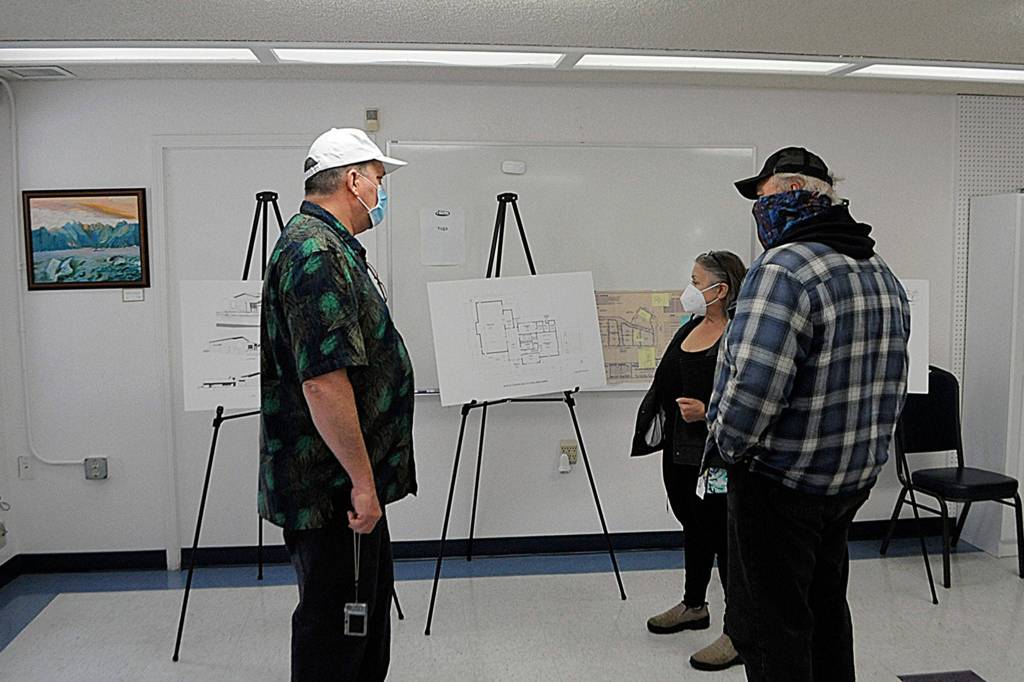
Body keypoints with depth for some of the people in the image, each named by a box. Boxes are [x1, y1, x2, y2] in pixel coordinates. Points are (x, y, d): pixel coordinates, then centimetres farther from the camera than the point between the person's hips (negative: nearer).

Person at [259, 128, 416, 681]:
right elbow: (324, 381, -28)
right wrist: (362, 480, -22)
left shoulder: (328, 246, 14)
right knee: (336, 625, 3)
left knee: (369, 607, 22)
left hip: (342, 481, 11)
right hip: (335, 488, -11)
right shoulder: (316, 253, -20)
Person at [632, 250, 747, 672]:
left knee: (723, 537, 0)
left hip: (716, 459, -9)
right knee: (694, 528, 21)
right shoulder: (690, 329, 10)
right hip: (679, 452, 9)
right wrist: (653, 431, 23)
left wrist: (707, 411, -29)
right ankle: (694, 606, 39)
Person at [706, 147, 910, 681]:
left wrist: (726, 442, -12)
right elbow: (892, 383, 16)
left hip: (780, 483, -9)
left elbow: (753, 386, -30)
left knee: (767, 625, 4)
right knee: (826, 609, 24)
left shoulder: (782, 270, -21)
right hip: (855, 478, 9)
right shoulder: (882, 274, 9)